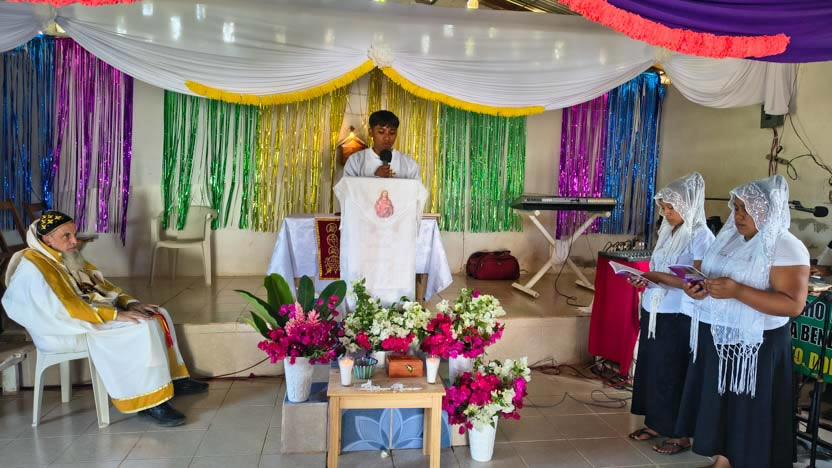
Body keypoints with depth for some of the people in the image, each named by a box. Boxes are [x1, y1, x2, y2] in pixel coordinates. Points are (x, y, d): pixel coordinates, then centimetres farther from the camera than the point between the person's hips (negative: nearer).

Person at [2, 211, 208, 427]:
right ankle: (149, 401, -20)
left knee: (159, 315, -2)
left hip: (93, 313, 9)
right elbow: (66, 308, -26)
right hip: (68, 331, -9)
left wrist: (130, 303, -4)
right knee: (143, 328, -27)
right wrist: (116, 315, -28)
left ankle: (173, 379, 1)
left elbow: (100, 284, 13)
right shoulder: (34, 267, -18)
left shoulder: (68, 257, 11)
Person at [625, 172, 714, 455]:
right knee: (649, 368, 13)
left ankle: (679, 435, 15)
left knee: (672, 373, 1)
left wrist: (657, 277, -23)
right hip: (653, 312, 8)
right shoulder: (668, 231, 11)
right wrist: (644, 280, -3)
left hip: (677, 317, -8)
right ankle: (655, 424, 27)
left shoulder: (700, 236, -13)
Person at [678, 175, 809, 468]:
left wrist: (737, 291, -29)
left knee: (748, 413, 2)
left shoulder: (787, 248, -13)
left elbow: (793, 304, -21)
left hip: (756, 346, -7)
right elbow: (709, 275, 18)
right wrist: (696, 289, -6)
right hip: (715, 338, 7)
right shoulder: (729, 238, 9)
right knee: (717, 402, 14)